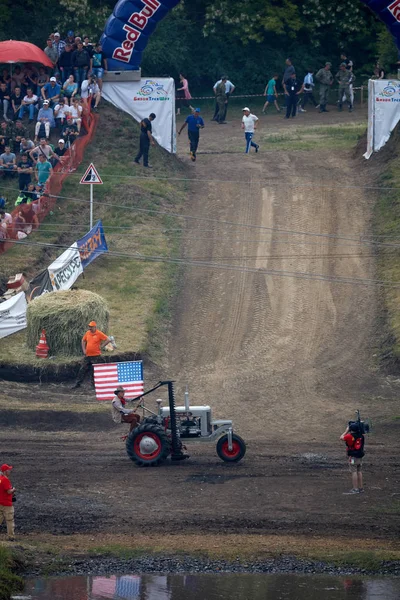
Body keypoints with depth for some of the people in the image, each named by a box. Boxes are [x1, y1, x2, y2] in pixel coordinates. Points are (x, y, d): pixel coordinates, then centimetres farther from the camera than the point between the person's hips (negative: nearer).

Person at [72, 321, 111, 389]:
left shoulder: (99, 333, -9)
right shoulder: (87, 333, 7)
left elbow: (108, 340, -13)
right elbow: (83, 341, 24)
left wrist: (101, 346, -11)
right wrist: (84, 349, 12)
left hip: (96, 356, -5)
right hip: (88, 355, 5)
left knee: (95, 371, -1)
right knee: (82, 369, 7)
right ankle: (78, 383, 13)